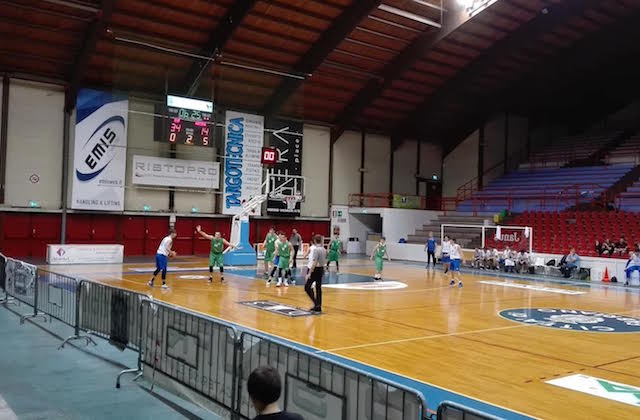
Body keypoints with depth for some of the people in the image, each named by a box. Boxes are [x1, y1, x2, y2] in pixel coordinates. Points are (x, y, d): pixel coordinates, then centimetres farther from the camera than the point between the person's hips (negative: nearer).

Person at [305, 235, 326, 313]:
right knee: (318, 288, 11)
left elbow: (314, 263, -22)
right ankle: (318, 306, 13)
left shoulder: (315, 249, -17)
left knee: (307, 287, 0)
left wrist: (309, 273, -21)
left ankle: (316, 304, -9)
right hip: (321, 269, 8)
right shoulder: (324, 249, 8)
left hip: (314, 270, -8)